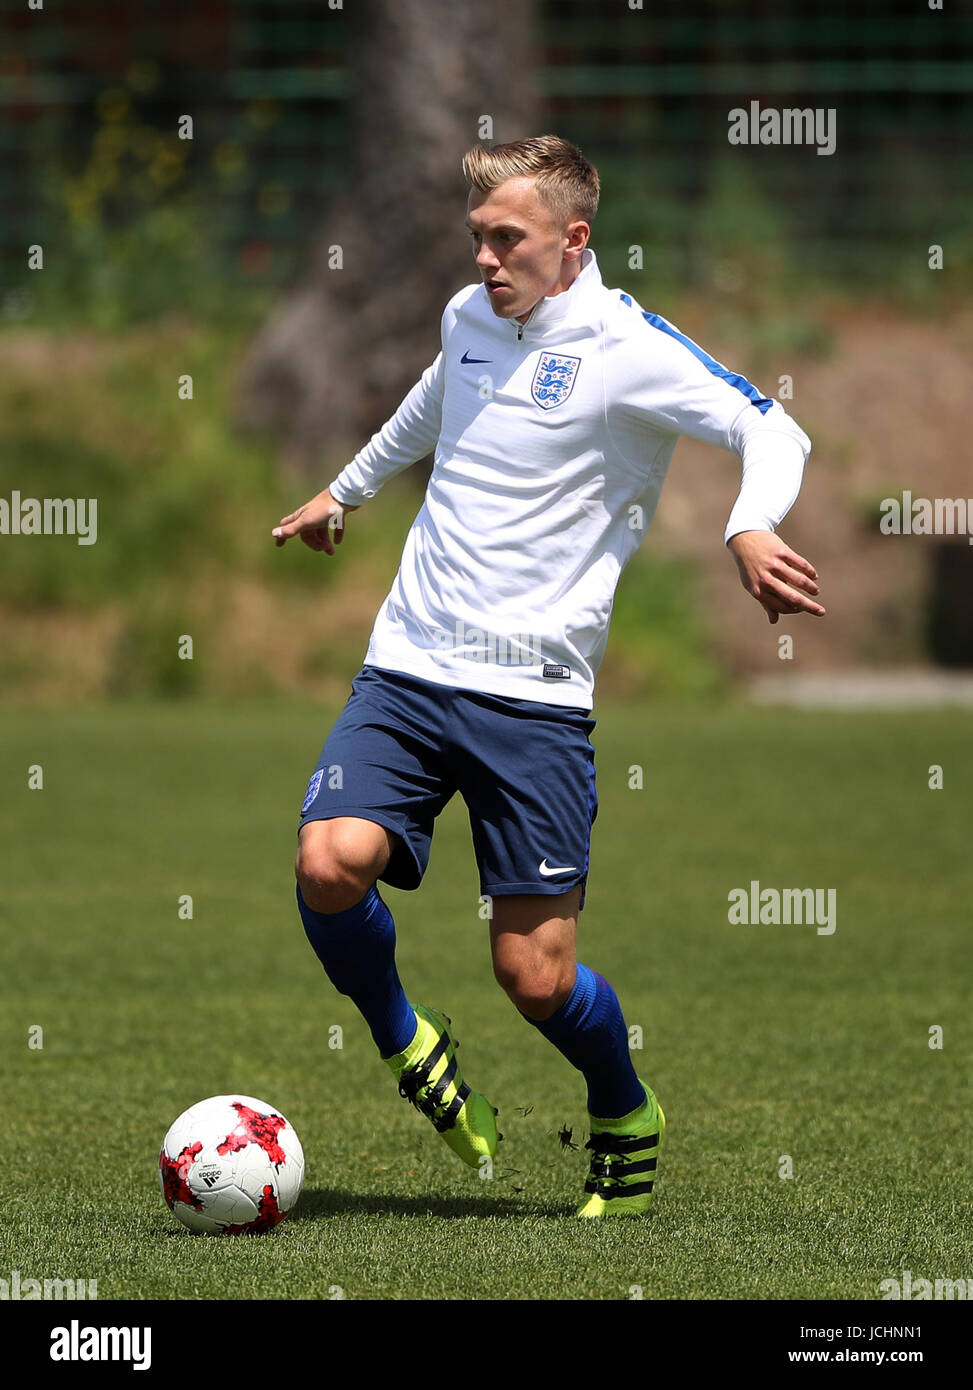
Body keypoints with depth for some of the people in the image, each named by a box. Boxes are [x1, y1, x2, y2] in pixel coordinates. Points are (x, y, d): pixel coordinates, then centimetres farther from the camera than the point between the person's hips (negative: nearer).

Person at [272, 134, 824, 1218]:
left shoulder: (626, 347, -7)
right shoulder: (467, 318, 12)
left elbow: (773, 432, -12)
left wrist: (750, 527, -33)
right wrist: (347, 488, 49)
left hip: (535, 696, -4)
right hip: (407, 670, 5)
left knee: (536, 975, -8)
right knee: (331, 863, -22)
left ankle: (625, 1120, 25)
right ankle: (401, 1041, 9)